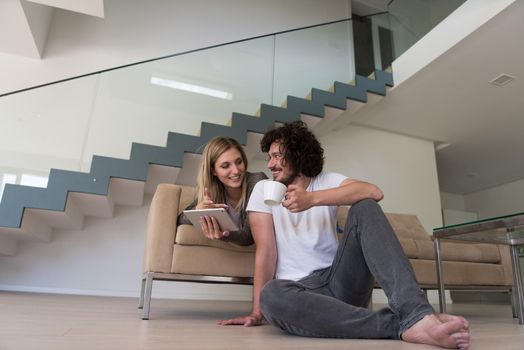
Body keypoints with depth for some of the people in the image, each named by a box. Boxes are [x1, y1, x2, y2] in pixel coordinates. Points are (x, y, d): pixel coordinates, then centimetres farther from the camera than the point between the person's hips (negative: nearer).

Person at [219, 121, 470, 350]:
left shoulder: (328, 181, 6)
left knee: (365, 207, -19)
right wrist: (257, 312, -10)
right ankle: (402, 324, -35)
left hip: (341, 281, 2)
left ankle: (415, 314, -35)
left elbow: (374, 192, -16)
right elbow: (266, 251, -4)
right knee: (271, 296, -37)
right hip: (301, 290, -1)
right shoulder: (264, 190, 4)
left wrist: (312, 199, -24)